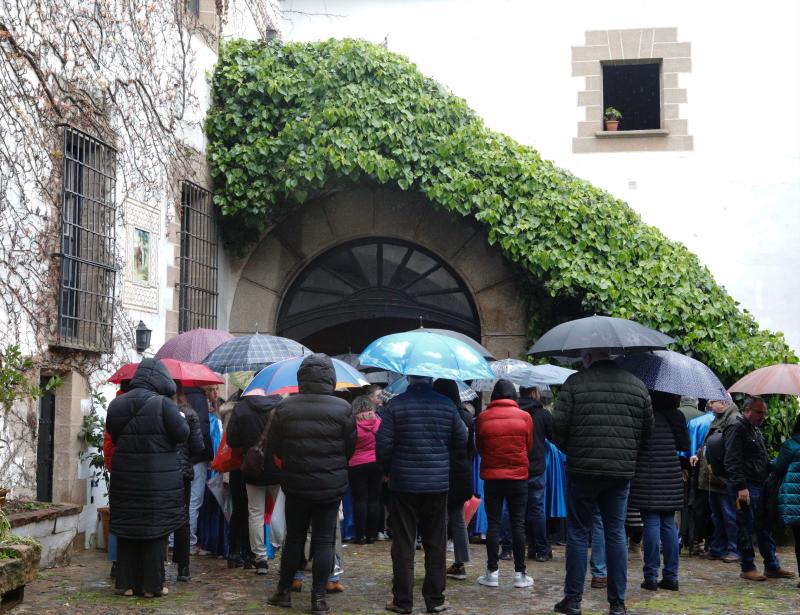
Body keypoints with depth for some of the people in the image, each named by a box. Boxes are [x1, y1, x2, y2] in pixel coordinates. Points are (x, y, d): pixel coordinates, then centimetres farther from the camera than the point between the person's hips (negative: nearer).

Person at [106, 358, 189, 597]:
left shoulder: (116, 404, 3)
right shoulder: (163, 404, -14)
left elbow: (114, 436, 11)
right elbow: (182, 434, -11)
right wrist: (181, 418, 7)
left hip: (125, 477, 5)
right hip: (158, 479, -4)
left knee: (127, 529, 13)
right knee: (155, 531, 5)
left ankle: (126, 582, 17)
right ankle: (152, 585, 9)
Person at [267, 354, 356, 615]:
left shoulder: (284, 407, -7)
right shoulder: (342, 409, -10)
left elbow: (275, 446, 3)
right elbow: (351, 448, -1)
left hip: (295, 485, 1)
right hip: (331, 486, -1)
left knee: (294, 538, 14)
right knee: (324, 541, 5)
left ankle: (284, 591, 22)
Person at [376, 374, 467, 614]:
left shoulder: (395, 405, -8)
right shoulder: (447, 405, -2)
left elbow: (383, 445, -10)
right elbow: (461, 441, 3)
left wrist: (388, 470, 8)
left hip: (404, 485, -2)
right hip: (438, 485, 2)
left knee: (403, 545, 6)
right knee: (436, 545, 10)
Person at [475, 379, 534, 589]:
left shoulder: (483, 418, -4)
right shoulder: (524, 417, -4)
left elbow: (479, 448, 7)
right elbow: (528, 446, 7)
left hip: (491, 477, 0)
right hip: (518, 477, 0)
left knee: (493, 523, 5)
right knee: (518, 524, 5)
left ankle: (492, 572, 6)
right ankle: (519, 573, 7)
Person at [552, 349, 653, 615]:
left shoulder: (575, 382, -6)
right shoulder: (637, 385, 6)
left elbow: (559, 425, -8)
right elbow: (648, 428, 8)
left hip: (583, 470, -3)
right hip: (622, 472, 3)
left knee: (578, 534, 7)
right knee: (616, 534, 10)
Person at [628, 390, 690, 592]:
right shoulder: (677, 416, 3)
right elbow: (685, 445, 11)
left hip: (648, 478, -4)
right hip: (672, 478, 4)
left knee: (651, 523, -2)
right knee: (669, 524, 10)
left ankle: (651, 576, -1)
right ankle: (671, 576, 12)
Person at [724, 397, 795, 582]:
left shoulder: (756, 431, 21)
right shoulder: (736, 429, -10)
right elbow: (732, 462, -18)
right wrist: (741, 487, -24)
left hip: (760, 486, 9)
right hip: (745, 488, -9)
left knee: (765, 528, 11)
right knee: (746, 529, -2)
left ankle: (772, 567, 17)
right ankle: (747, 568, 6)